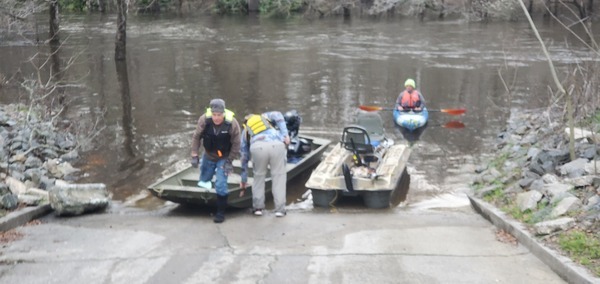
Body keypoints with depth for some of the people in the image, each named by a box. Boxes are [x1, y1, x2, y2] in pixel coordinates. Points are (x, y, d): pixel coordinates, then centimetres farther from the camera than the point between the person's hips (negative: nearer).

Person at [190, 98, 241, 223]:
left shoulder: (232, 123, -29)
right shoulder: (204, 120, -26)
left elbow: (236, 144, -17)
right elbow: (196, 137, -12)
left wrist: (229, 161, -15)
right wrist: (194, 155, -14)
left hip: (223, 158, -3)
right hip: (208, 155, 3)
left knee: (221, 185, -11)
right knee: (203, 180, 19)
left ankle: (221, 212, 3)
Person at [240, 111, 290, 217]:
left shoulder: (245, 131, 38)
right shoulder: (265, 116, 39)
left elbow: (244, 157, 41)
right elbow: (278, 116, 13)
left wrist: (244, 181, 47)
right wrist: (285, 134, 6)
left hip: (258, 147, 1)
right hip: (277, 144, -1)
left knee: (259, 175, 23)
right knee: (279, 175, 14)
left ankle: (258, 207, 23)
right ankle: (280, 209, 12)